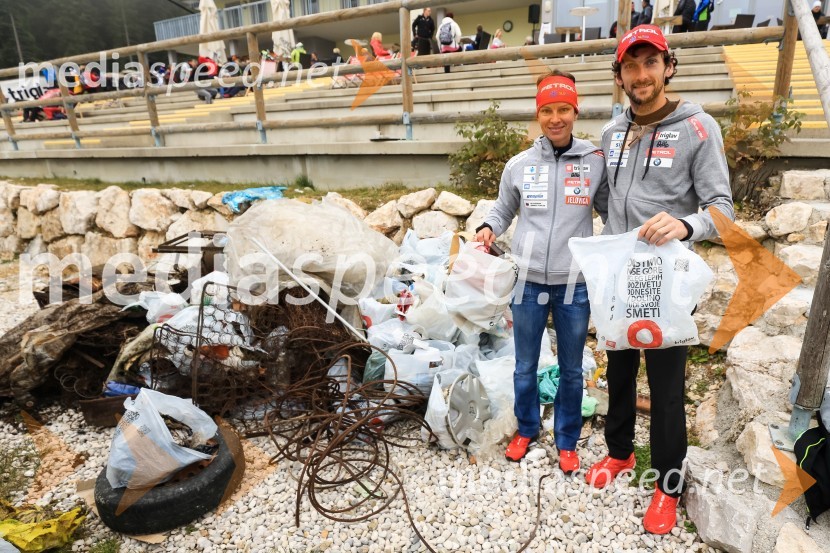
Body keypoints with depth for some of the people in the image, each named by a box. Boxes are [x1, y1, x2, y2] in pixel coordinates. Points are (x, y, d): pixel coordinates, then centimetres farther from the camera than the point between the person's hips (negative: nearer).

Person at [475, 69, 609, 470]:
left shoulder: (595, 162, -2)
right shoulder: (518, 165, 0)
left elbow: (611, 211, 5)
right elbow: (503, 211, 11)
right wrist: (488, 228, -9)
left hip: (575, 285, -1)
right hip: (528, 282, 1)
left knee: (571, 370, 14)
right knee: (525, 367, 15)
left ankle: (567, 440, 35)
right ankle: (526, 429, 39)